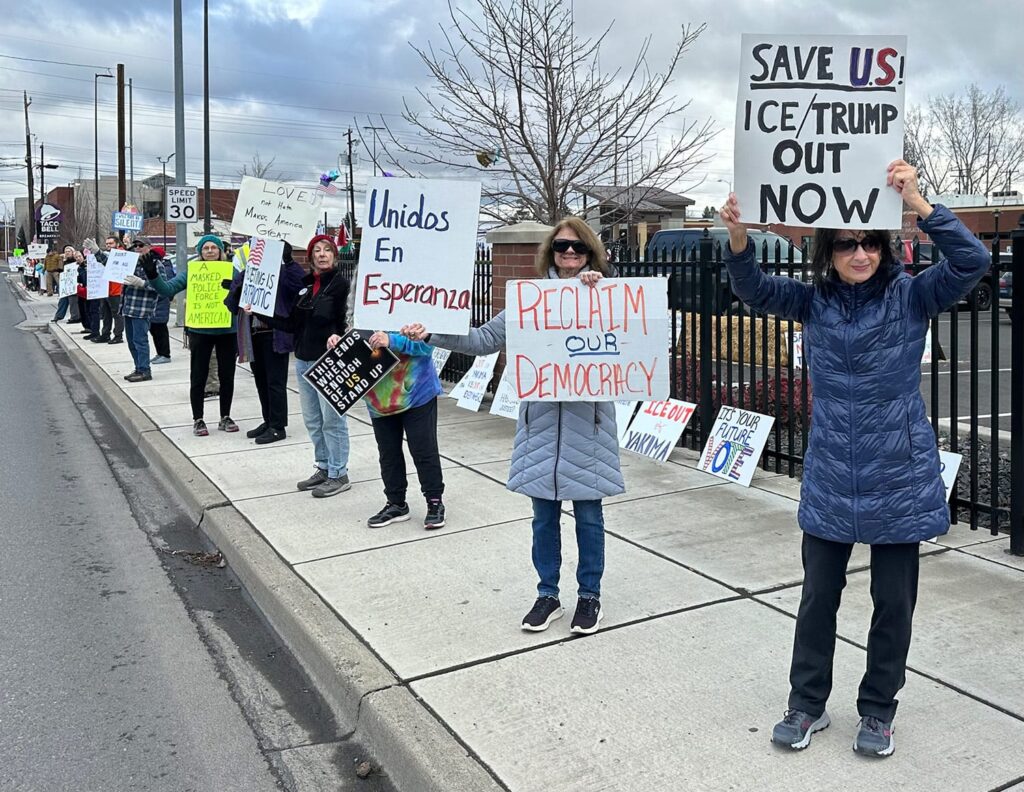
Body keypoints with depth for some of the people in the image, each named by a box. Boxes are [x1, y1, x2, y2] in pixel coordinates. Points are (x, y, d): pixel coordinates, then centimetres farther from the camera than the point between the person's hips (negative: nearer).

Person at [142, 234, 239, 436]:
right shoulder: (191, 271, 2)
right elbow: (168, 289, -5)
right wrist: (152, 274, -18)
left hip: (227, 330, 1)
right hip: (200, 331, -1)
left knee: (227, 375, 10)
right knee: (198, 376, 6)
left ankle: (225, 417, 24)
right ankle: (197, 420, 17)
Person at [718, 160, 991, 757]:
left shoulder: (912, 297, -5)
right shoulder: (815, 301, 1)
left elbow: (973, 262, -18)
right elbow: (756, 289, -10)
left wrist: (918, 203, -29)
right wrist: (739, 239, -29)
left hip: (899, 478, -1)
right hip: (830, 479, 2)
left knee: (894, 602, 9)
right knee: (818, 595, 10)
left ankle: (878, 711, 30)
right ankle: (808, 704, 28)